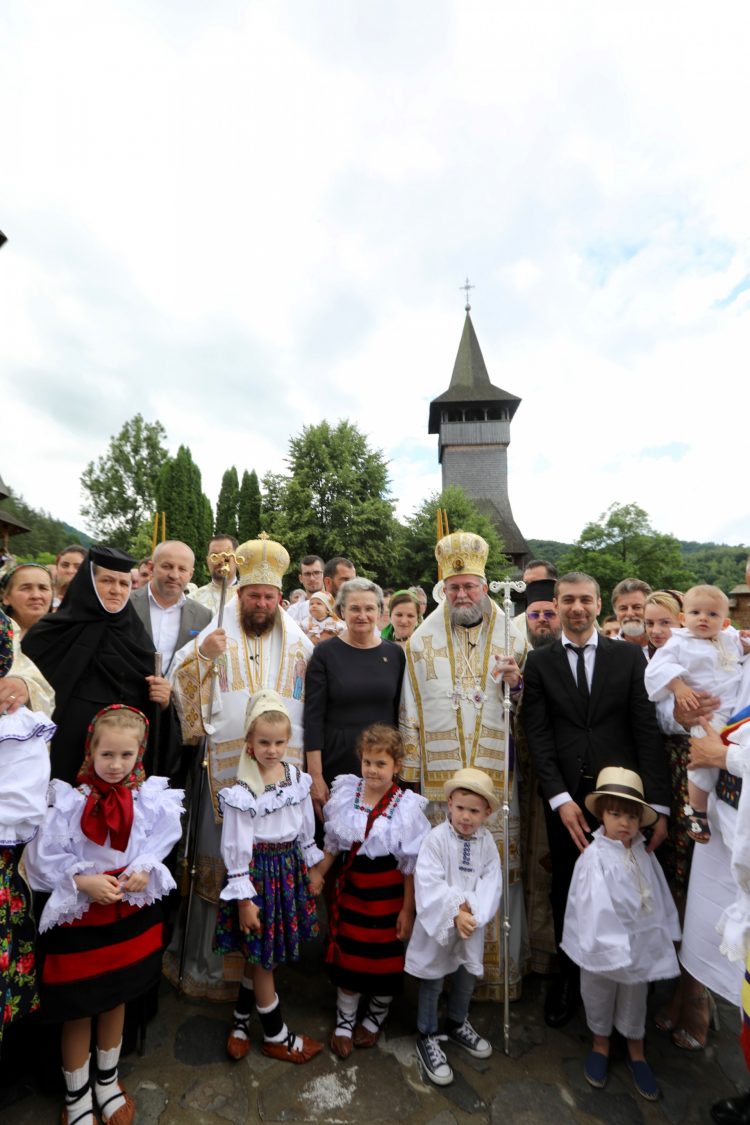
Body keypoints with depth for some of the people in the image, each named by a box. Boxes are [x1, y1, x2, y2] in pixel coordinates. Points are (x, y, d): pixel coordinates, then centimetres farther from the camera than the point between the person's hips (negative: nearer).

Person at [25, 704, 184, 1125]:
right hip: (79, 916, -2)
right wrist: (83, 881, -23)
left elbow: (160, 846, -4)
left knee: (117, 1000, 23)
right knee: (77, 1010, 15)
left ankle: (108, 1082, 48)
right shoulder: (70, 801, -20)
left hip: (130, 913, 3)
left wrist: (144, 873, -21)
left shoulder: (152, 799, -13)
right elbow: (44, 856, -13)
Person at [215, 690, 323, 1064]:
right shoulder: (241, 791, -20)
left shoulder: (297, 778, -4)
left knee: (261, 955, 20)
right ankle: (276, 1037, 33)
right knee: (263, 957, 12)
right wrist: (243, 897, -12)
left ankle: (241, 1019, 43)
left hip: (290, 867, 5)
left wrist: (312, 867, 12)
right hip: (258, 871, -5)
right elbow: (235, 847, -15)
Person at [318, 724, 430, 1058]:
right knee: (346, 953, 15)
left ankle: (376, 1017, 45)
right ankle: (345, 1020, 42)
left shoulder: (406, 807, -20)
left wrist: (407, 909, -8)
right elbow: (332, 845, 4)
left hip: (387, 894, -2)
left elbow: (411, 865, -12)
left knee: (384, 958, 16)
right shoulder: (346, 793, -10)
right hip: (350, 887, 3)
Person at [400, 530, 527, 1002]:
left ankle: (503, 969, 27)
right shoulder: (422, 642, 4)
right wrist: (410, 773, 3)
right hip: (439, 778, 0)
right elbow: (410, 712, 5)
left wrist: (516, 683, -12)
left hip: (498, 776, 0)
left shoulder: (513, 638, 4)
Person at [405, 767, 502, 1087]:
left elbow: (491, 884, -10)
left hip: (471, 925, 5)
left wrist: (471, 911, -22)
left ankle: (457, 1025, 51)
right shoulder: (436, 838, -23)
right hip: (439, 924, -4)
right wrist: (455, 913, -25)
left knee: (467, 980, 24)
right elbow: (428, 885, -24)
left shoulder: (486, 842, -9)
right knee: (432, 984, 12)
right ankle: (427, 1038, 36)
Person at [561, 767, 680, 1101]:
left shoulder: (644, 855, -7)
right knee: (599, 998, 19)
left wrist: (664, 935, 8)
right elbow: (595, 907, -27)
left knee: (635, 999, 24)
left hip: (640, 944, 4)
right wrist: (612, 947, -28)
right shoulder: (594, 857, -25)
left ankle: (636, 1052, 48)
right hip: (604, 947, -4)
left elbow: (659, 898, 4)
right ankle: (600, 1045, 46)